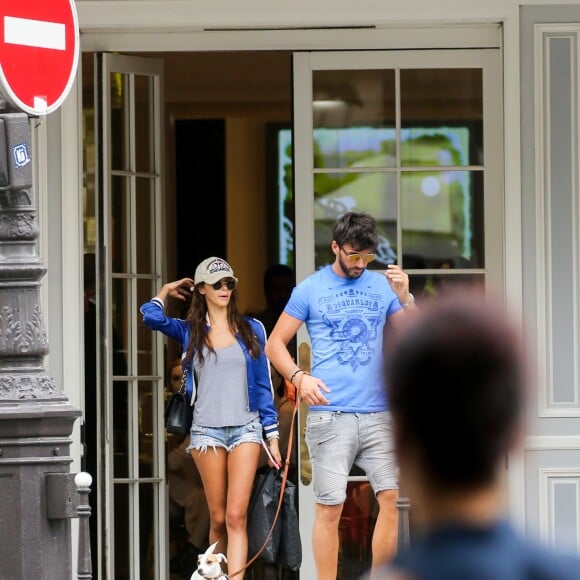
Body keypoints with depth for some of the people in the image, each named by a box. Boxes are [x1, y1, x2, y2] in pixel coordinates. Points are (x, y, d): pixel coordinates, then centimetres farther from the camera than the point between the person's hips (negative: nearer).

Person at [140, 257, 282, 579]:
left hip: (246, 428, -1)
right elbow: (151, 317, -10)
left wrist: (272, 434, 6)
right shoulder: (190, 331, 8)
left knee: (236, 517, -11)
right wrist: (167, 291, 10)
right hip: (207, 430, 1)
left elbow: (263, 385, 10)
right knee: (218, 519, 3)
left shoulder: (251, 329, 9)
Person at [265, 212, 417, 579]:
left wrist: (406, 298, -11)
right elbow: (275, 344, 6)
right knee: (330, 507, -2)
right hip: (330, 415, -2)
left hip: (378, 414, 2)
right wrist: (299, 377, -11)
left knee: (392, 498, -4)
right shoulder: (310, 290, 3)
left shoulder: (382, 286, 9)